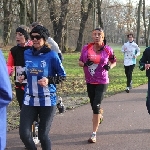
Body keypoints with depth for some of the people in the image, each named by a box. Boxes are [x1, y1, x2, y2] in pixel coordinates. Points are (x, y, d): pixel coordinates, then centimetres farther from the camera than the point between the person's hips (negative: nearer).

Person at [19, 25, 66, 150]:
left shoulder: (52, 55, -9)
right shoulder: (27, 54, 4)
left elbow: (63, 75, -4)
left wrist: (49, 80, -20)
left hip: (47, 100, -3)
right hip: (30, 100, 4)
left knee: (43, 135, 3)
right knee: (24, 133, -7)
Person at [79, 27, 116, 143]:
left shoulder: (108, 50, -7)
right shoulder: (86, 48, -3)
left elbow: (114, 62, 9)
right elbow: (80, 62, 7)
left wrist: (110, 66, -13)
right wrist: (84, 64, -16)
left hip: (102, 82, -3)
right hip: (89, 82, 3)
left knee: (96, 106, -11)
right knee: (93, 105, 17)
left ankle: (94, 134, -4)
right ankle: (99, 116, 52)